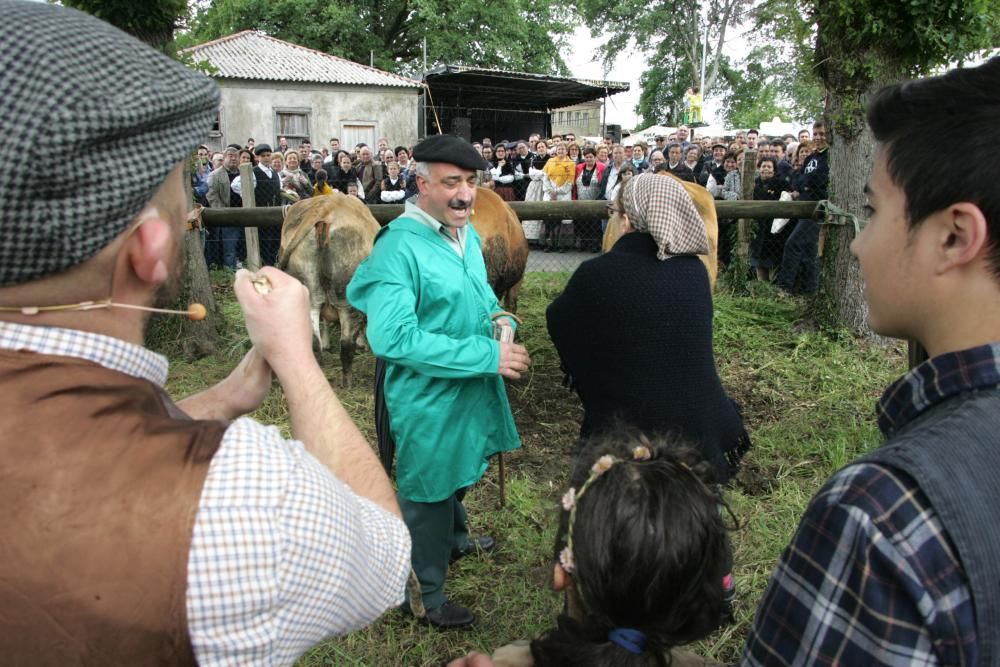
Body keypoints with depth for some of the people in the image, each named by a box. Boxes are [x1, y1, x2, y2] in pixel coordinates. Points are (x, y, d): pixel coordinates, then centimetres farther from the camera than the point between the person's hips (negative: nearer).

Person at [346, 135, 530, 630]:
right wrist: (489, 355, -32)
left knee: (458, 475, 30)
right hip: (428, 398, -8)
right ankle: (423, 595, 32)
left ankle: (454, 540, 58)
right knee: (428, 490, 10)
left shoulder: (466, 233, 2)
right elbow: (393, 337, -34)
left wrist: (495, 315, -8)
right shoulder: (399, 247, -26)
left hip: (471, 387, 8)